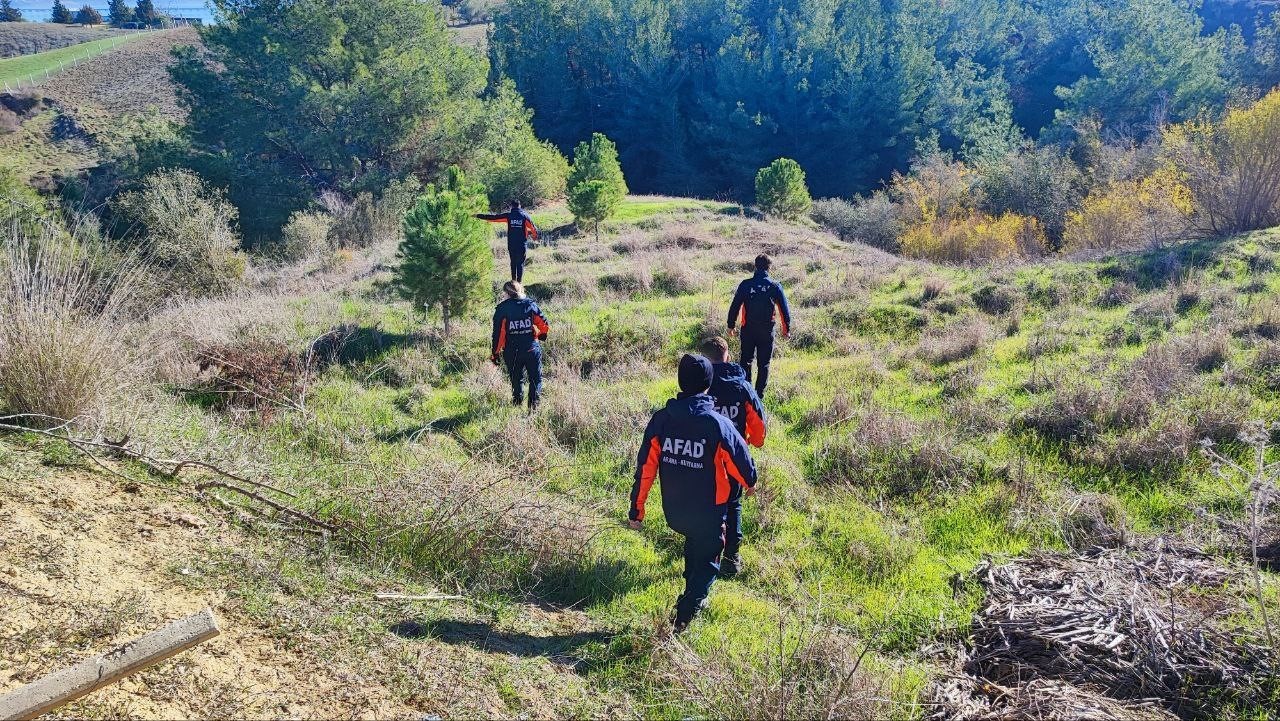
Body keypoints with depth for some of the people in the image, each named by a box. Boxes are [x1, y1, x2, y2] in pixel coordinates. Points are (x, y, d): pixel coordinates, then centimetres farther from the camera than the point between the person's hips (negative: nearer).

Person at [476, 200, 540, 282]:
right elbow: (533, 228, -2)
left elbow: (494, 217, -1)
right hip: (522, 244, -1)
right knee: (520, 263, 7)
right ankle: (519, 281, 2)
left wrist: (478, 215, 7)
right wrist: (535, 236, 20)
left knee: (513, 262, 18)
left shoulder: (508, 215, -2)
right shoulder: (524, 215, -3)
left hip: (511, 244, 1)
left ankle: (514, 279, 20)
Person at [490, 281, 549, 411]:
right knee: (535, 379, 12)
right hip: (532, 350, 0)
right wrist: (541, 335, 22)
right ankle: (533, 407, 4)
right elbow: (545, 326, 0)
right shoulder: (530, 304, -1)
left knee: (516, 380, 17)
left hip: (512, 352, 0)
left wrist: (495, 354, 3)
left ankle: (517, 405, 22)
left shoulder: (502, 308, -4)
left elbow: (497, 333, -6)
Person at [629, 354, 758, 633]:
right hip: (708, 513, -4)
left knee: (694, 546, 32)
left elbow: (645, 468, -9)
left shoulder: (660, 420, -12)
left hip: (673, 510, 4)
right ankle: (683, 618, 4)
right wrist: (750, 482, 16)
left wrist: (637, 508, 0)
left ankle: (694, 598, 46)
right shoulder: (718, 424, -21)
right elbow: (740, 459, -8)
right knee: (707, 562, 15)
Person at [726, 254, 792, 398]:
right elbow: (784, 309, 0)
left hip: (747, 330, 1)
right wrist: (787, 329, 10)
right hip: (767, 331, 0)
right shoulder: (775, 286, -4)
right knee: (764, 363, 8)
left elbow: (735, 306, -2)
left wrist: (731, 326, 9)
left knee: (746, 361, 14)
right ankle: (759, 394, 7)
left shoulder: (745, 285, -5)